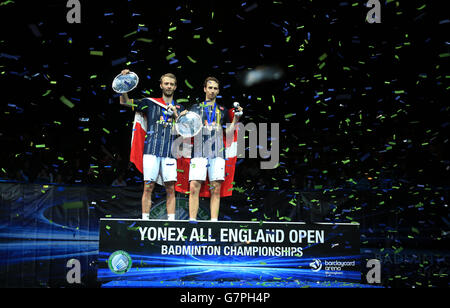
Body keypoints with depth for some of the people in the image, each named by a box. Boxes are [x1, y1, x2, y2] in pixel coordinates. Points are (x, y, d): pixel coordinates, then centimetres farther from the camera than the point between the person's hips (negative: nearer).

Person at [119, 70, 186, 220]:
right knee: (148, 186, -5)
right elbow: (125, 102, 9)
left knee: (170, 188, -2)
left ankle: (171, 220, 1)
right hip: (151, 150, -1)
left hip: (169, 153, 2)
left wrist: (174, 114, -4)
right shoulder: (150, 103, 12)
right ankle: (145, 219, -1)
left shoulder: (179, 108, 18)